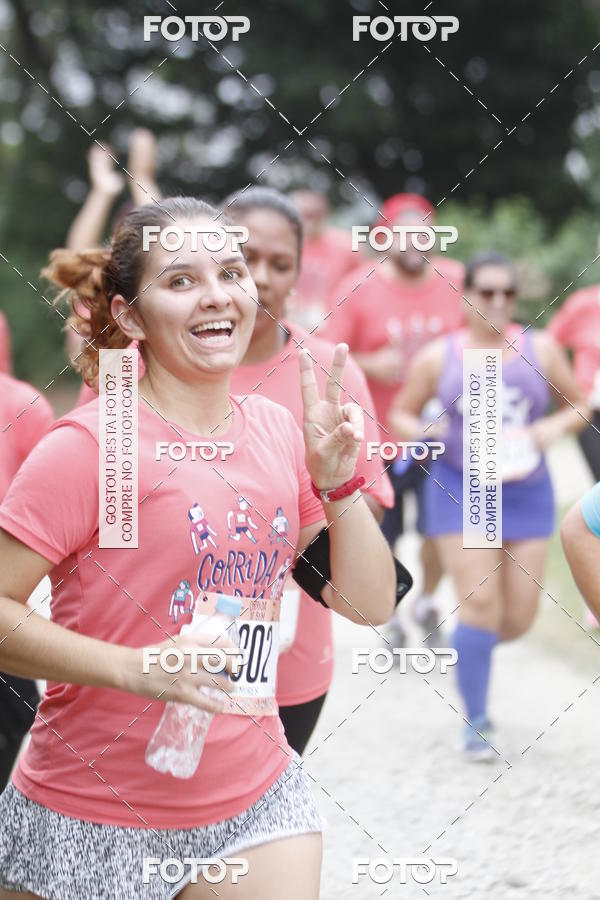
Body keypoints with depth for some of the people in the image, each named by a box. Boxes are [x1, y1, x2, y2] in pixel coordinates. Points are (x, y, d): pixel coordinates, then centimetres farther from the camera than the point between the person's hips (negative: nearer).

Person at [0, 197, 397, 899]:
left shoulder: (275, 431, 4)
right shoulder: (91, 445, -15)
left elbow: (370, 604, 8)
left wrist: (336, 479, -6)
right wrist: (135, 667, -26)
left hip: (254, 801, 5)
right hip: (93, 823, -5)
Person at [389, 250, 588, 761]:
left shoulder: (541, 349, 1)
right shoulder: (438, 357, -2)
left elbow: (578, 406, 9)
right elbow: (401, 414, 7)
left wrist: (556, 426, -12)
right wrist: (421, 431, -14)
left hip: (526, 493, 2)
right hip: (460, 490, -2)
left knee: (519, 618, 2)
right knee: (480, 604, -11)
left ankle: (471, 646, 38)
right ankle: (477, 721, 1)